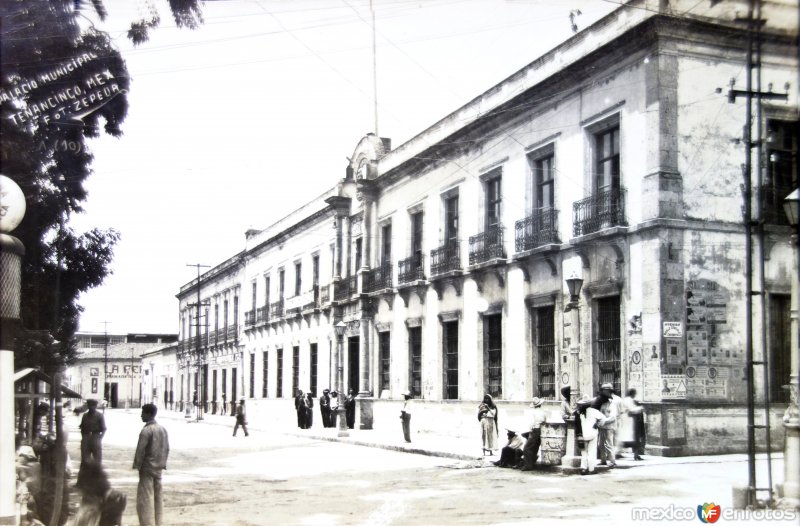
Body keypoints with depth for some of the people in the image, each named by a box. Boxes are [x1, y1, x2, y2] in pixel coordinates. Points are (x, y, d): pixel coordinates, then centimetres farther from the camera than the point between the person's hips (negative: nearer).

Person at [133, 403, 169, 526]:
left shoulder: (146, 430, -16)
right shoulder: (162, 429, 9)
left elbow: (140, 450, -18)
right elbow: (167, 448, 12)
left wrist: (137, 465, -8)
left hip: (147, 468, -8)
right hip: (158, 468, 8)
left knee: (145, 498, -4)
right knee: (157, 497, 13)